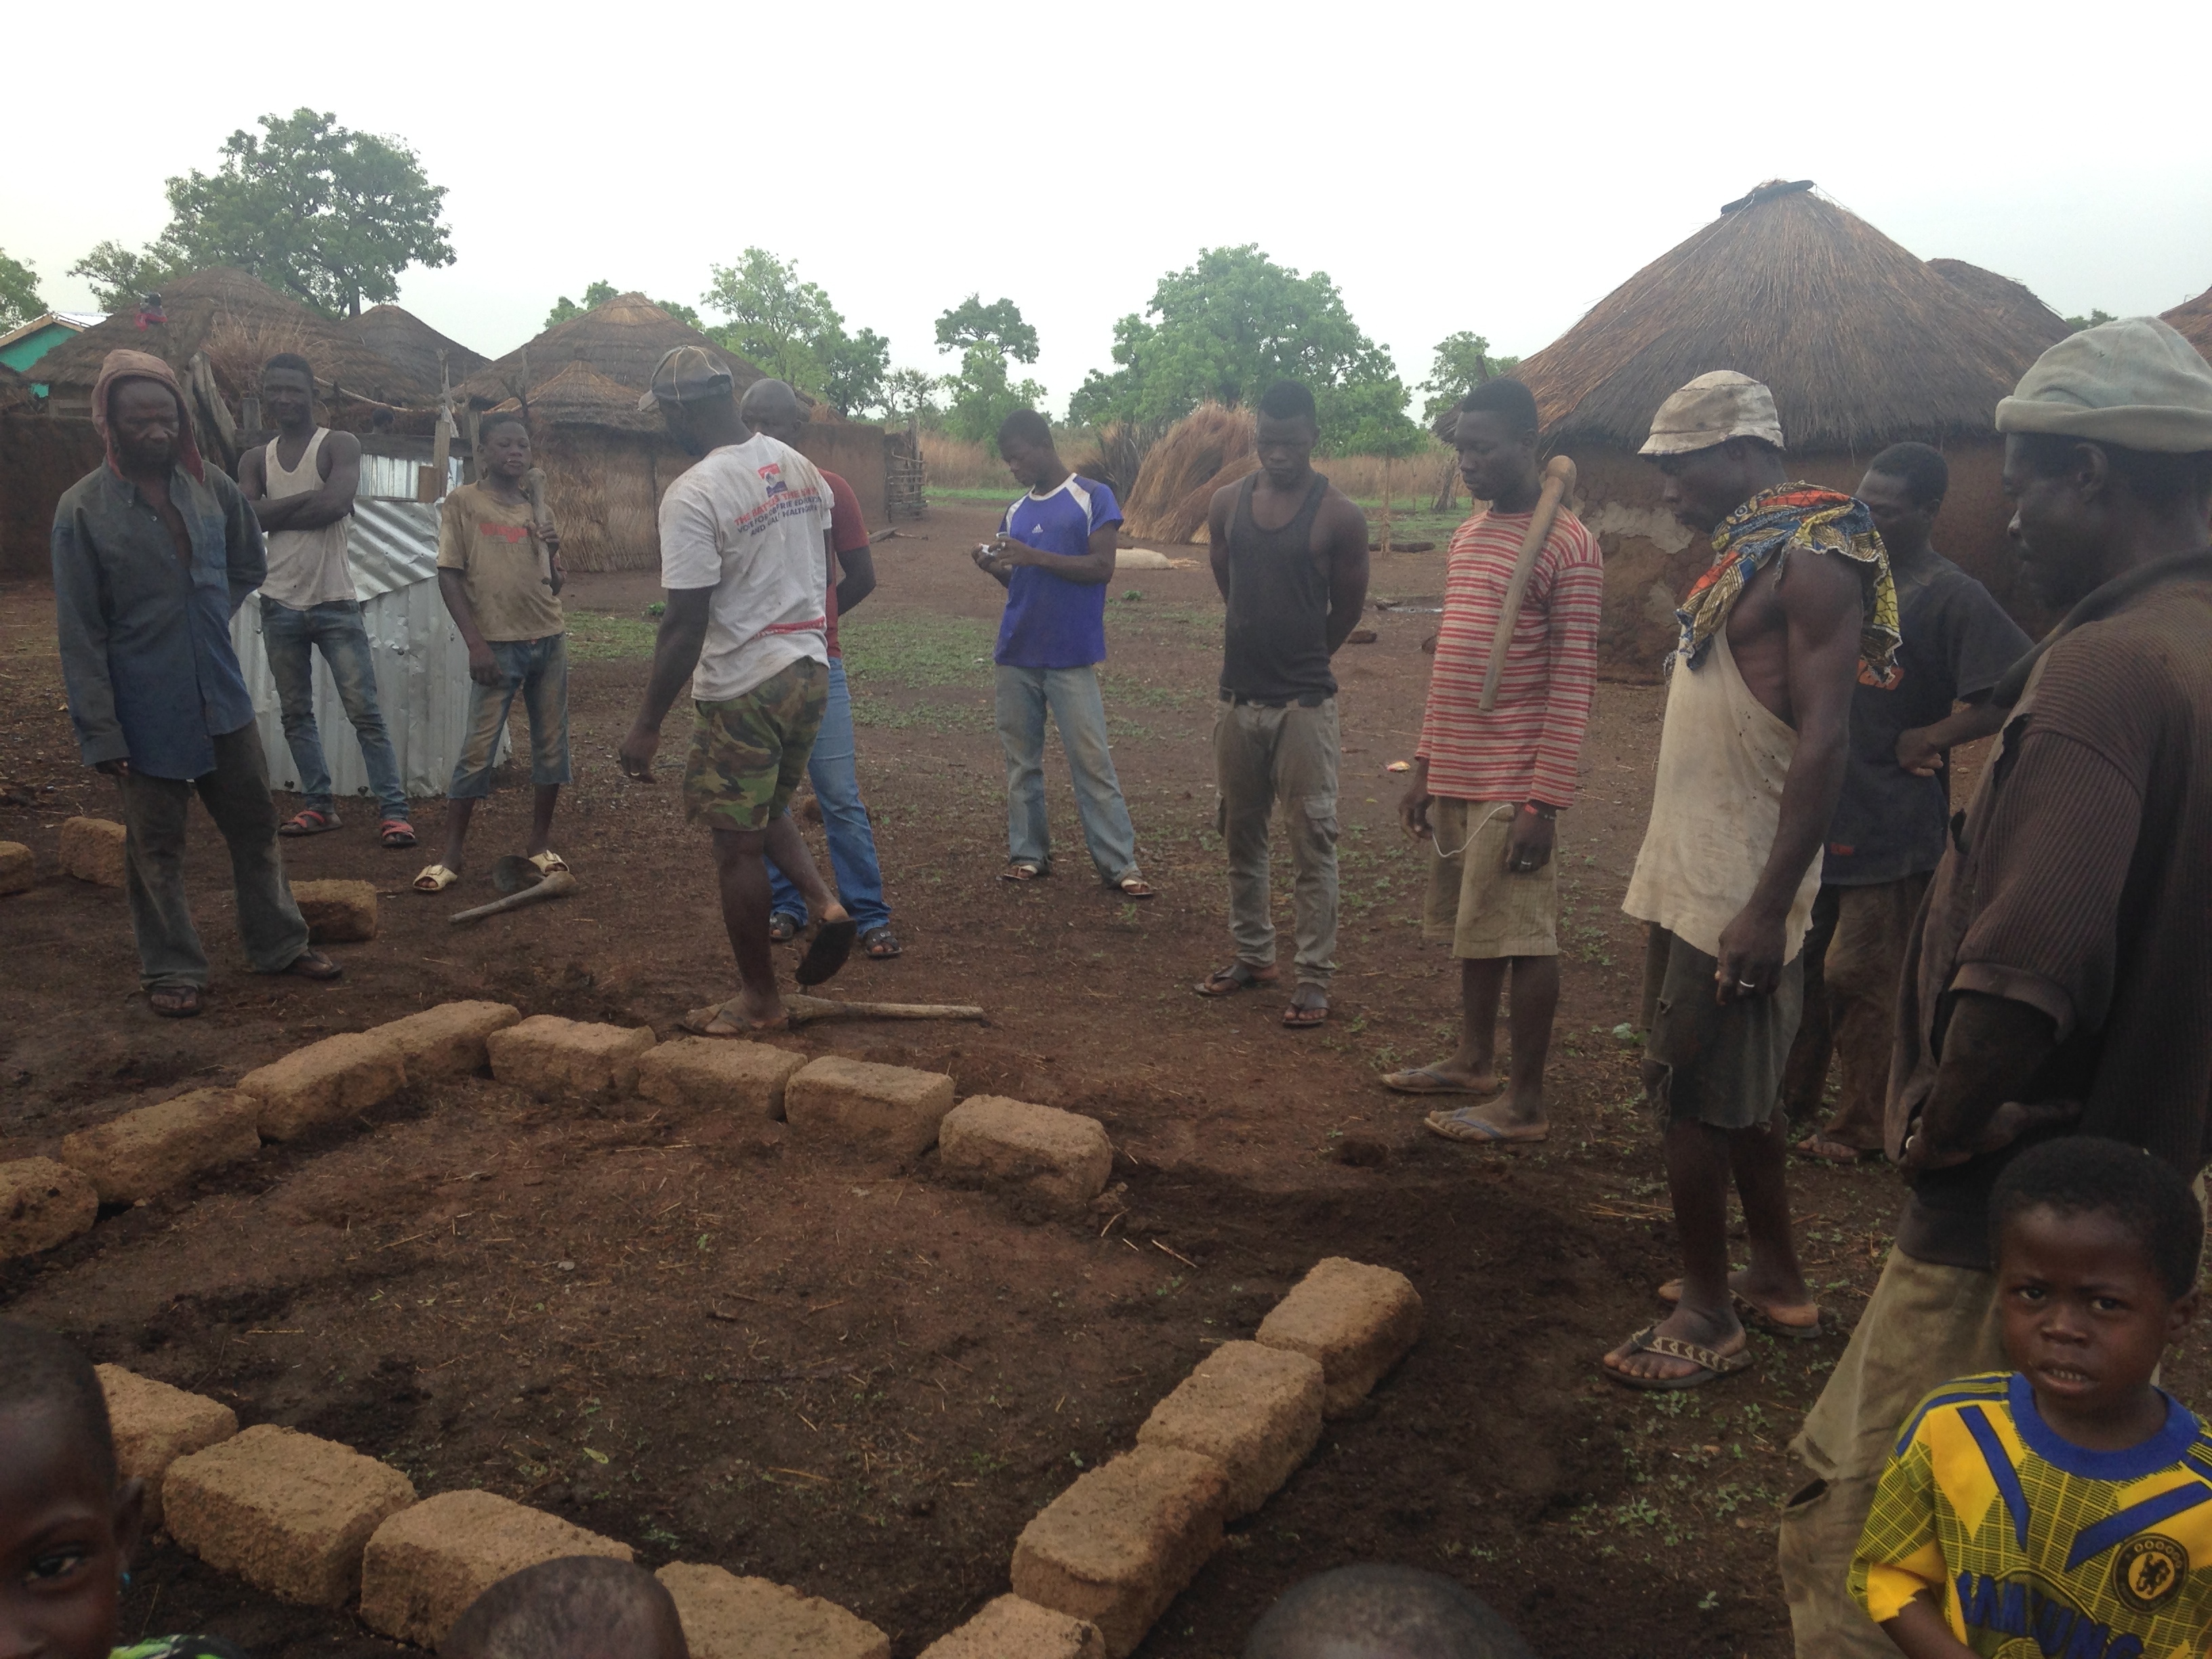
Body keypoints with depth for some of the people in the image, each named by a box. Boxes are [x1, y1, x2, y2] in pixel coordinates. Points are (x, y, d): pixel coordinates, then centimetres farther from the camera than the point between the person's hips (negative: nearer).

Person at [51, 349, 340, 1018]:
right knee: (156, 846, 8)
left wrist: (209, 619, 8)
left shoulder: (212, 487, 0)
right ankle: (172, 971, 21)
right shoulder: (82, 509, -10)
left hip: (222, 695, 4)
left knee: (255, 825, 13)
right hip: (146, 712, -4)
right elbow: (80, 631, -10)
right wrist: (101, 732, -13)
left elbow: (250, 566, 20)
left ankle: (279, 944, 28)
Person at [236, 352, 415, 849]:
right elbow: (244, 517, -7)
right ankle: (319, 806, 18)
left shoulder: (340, 446, -3)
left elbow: (335, 503, -21)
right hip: (280, 606, 5)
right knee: (296, 714, 9)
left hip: (335, 604, -5)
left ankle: (393, 811, -6)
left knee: (365, 712, -7)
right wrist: (308, 500, -13)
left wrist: (274, 512, -9)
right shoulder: (255, 460, 10)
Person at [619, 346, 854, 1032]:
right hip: (809, 672, 8)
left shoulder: (693, 495, -18)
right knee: (767, 811, 26)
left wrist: (647, 725, -13)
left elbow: (686, 622, -20)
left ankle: (759, 999, 16)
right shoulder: (799, 466, 6)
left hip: (741, 690, -8)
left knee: (737, 845, 5)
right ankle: (825, 904, 4)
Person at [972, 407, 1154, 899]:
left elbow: (1102, 568, -11)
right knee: (1021, 759, 7)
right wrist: (995, 569, -3)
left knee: (1092, 760, -6)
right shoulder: (1015, 513, 14)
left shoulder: (1092, 497, -2)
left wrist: (1032, 555, -18)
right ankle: (1028, 854, 16)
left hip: (1071, 657, -5)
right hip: (1016, 656, 6)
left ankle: (1119, 864, -2)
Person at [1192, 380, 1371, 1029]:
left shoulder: (1339, 516, -8)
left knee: (1312, 842, -1)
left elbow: (1347, 609, 2)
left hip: (1304, 703, -5)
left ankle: (1314, 976, 7)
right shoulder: (1227, 504, 5)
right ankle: (1252, 955, 29)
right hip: (1237, 698, 5)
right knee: (1241, 834, 14)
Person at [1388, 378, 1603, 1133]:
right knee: (1472, 926, 18)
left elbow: (1573, 683, -15)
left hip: (1514, 786, -8)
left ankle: (1526, 1103, 9)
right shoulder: (1467, 535, 14)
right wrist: (1424, 767, 15)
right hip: (1454, 777, 8)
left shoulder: (1567, 545, -11)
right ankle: (1475, 1061, 33)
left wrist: (1543, 801, -18)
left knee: (1523, 936, -1)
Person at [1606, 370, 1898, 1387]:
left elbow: (1824, 741, -21)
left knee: (1695, 1098, -1)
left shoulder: (1812, 562, -15)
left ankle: (1707, 1318, 13)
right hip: (1690, 877, 9)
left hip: (1736, 894, -9)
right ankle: (1777, 1279, 33)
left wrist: (1767, 910, -24)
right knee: (1741, 1094, 18)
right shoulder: (1747, 553, 14)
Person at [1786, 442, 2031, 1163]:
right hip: (1817, 810, 7)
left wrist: (1924, 739, -16)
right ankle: (1792, 1096, 31)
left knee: (1862, 980, 1)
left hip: (1890, 823, -7)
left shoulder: (1954, 598, -11)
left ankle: (1862, 1128, 17)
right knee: (1802, 965, 16)